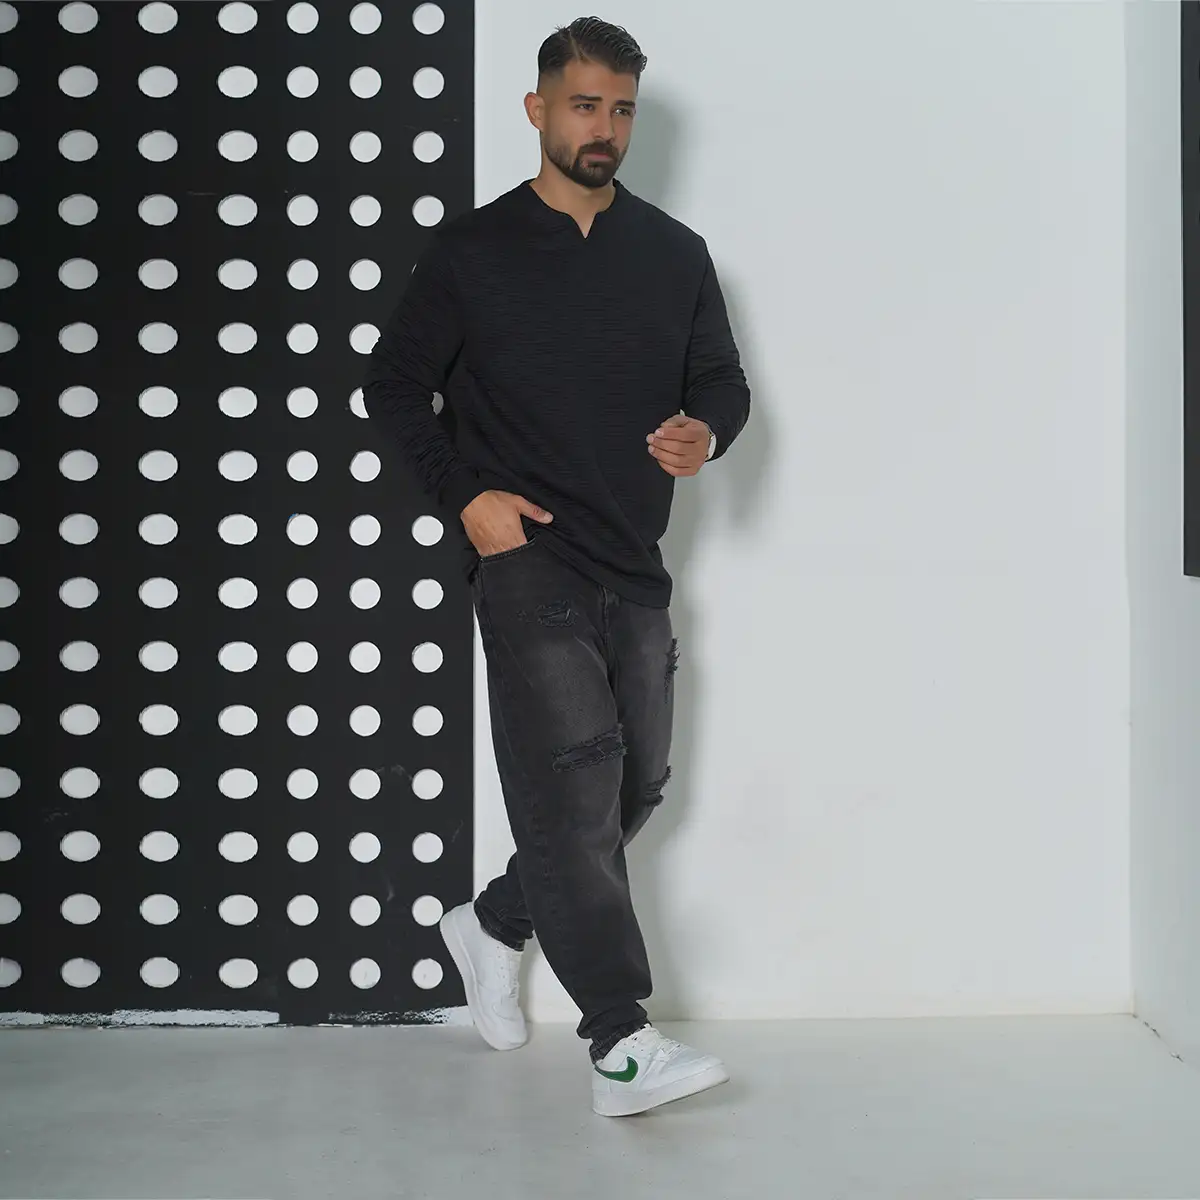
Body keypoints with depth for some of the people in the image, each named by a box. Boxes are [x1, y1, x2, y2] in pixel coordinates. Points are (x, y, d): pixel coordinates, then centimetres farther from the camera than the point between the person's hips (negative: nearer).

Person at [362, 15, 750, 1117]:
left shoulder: (675, 254, 9)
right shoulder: (474, 249, 1)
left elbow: (723, 381, 14)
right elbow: (395, 383, 5)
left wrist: (706, 434, -10)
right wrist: (465, 496, -8)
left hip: (635, 561, 5)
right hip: (526, 552, -5)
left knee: (635, 781, 11)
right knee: (572, 772, -13)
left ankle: (496, 924, 34)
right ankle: (621, 1043, -13)